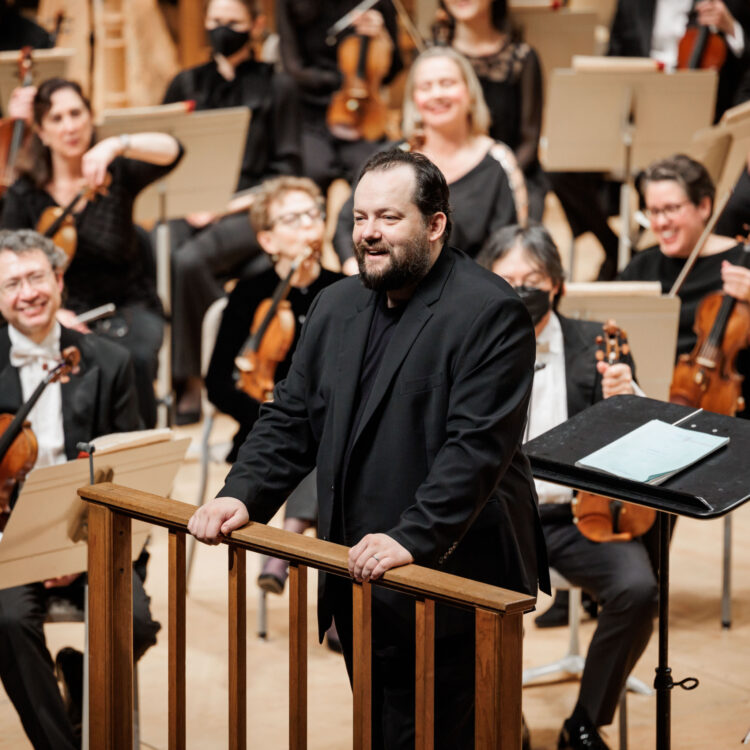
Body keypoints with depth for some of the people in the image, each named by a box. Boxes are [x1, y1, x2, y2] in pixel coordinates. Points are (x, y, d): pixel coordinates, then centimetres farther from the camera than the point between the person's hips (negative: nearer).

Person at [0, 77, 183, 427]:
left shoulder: (115, 172, -4)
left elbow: (171, 151, -23)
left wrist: (116, 145, -42)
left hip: (128, 307, 0)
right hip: (66, 313, 0)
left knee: (135, 357, -33)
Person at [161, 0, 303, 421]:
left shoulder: (277, 88, 9)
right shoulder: (187, 85, 19)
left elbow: (287, 168, 3)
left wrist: (234, 202, -11)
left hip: (249, 212, -3)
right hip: (193, 209, 3)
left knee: (190, 260, -34)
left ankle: (196, 376, -21)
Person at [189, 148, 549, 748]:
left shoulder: (489, 312, -12)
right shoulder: (338, 306, 13)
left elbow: (478, 446, -20)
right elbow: (291, 419, 16)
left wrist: (413, 539, -28)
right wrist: (243, 495, 0)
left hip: (446, 584, -7)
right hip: (358, 579, 7)